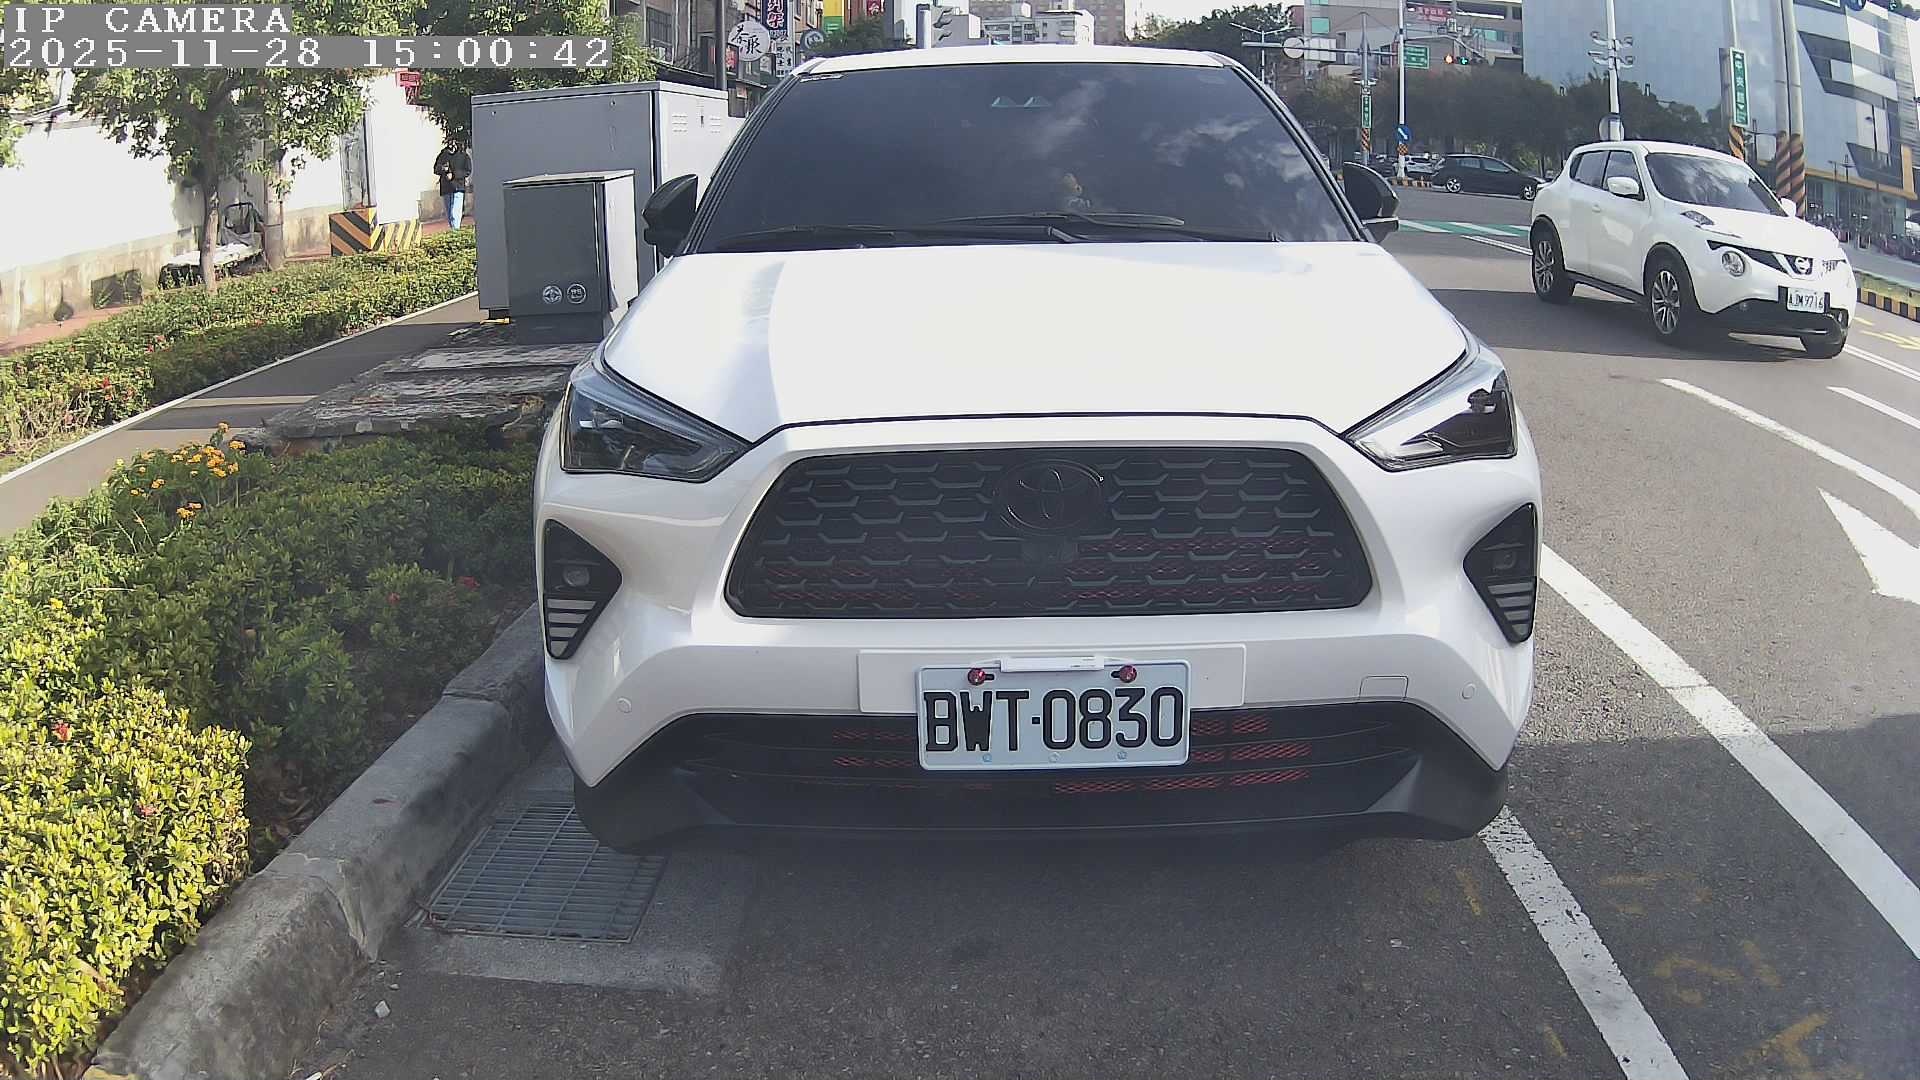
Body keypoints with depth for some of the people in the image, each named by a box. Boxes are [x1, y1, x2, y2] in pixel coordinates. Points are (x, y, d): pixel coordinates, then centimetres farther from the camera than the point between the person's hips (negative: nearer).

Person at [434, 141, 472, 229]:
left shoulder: (465, 156, 2)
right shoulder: (443, 156, 12)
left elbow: (468, 171, -4)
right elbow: (436, 169, 10)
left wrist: (453, 175, -15)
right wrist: (442, 169, -14)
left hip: (458, 188, -4)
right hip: (445, 188, 4)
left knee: (455, 214, -15)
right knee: (449, 214, 10)